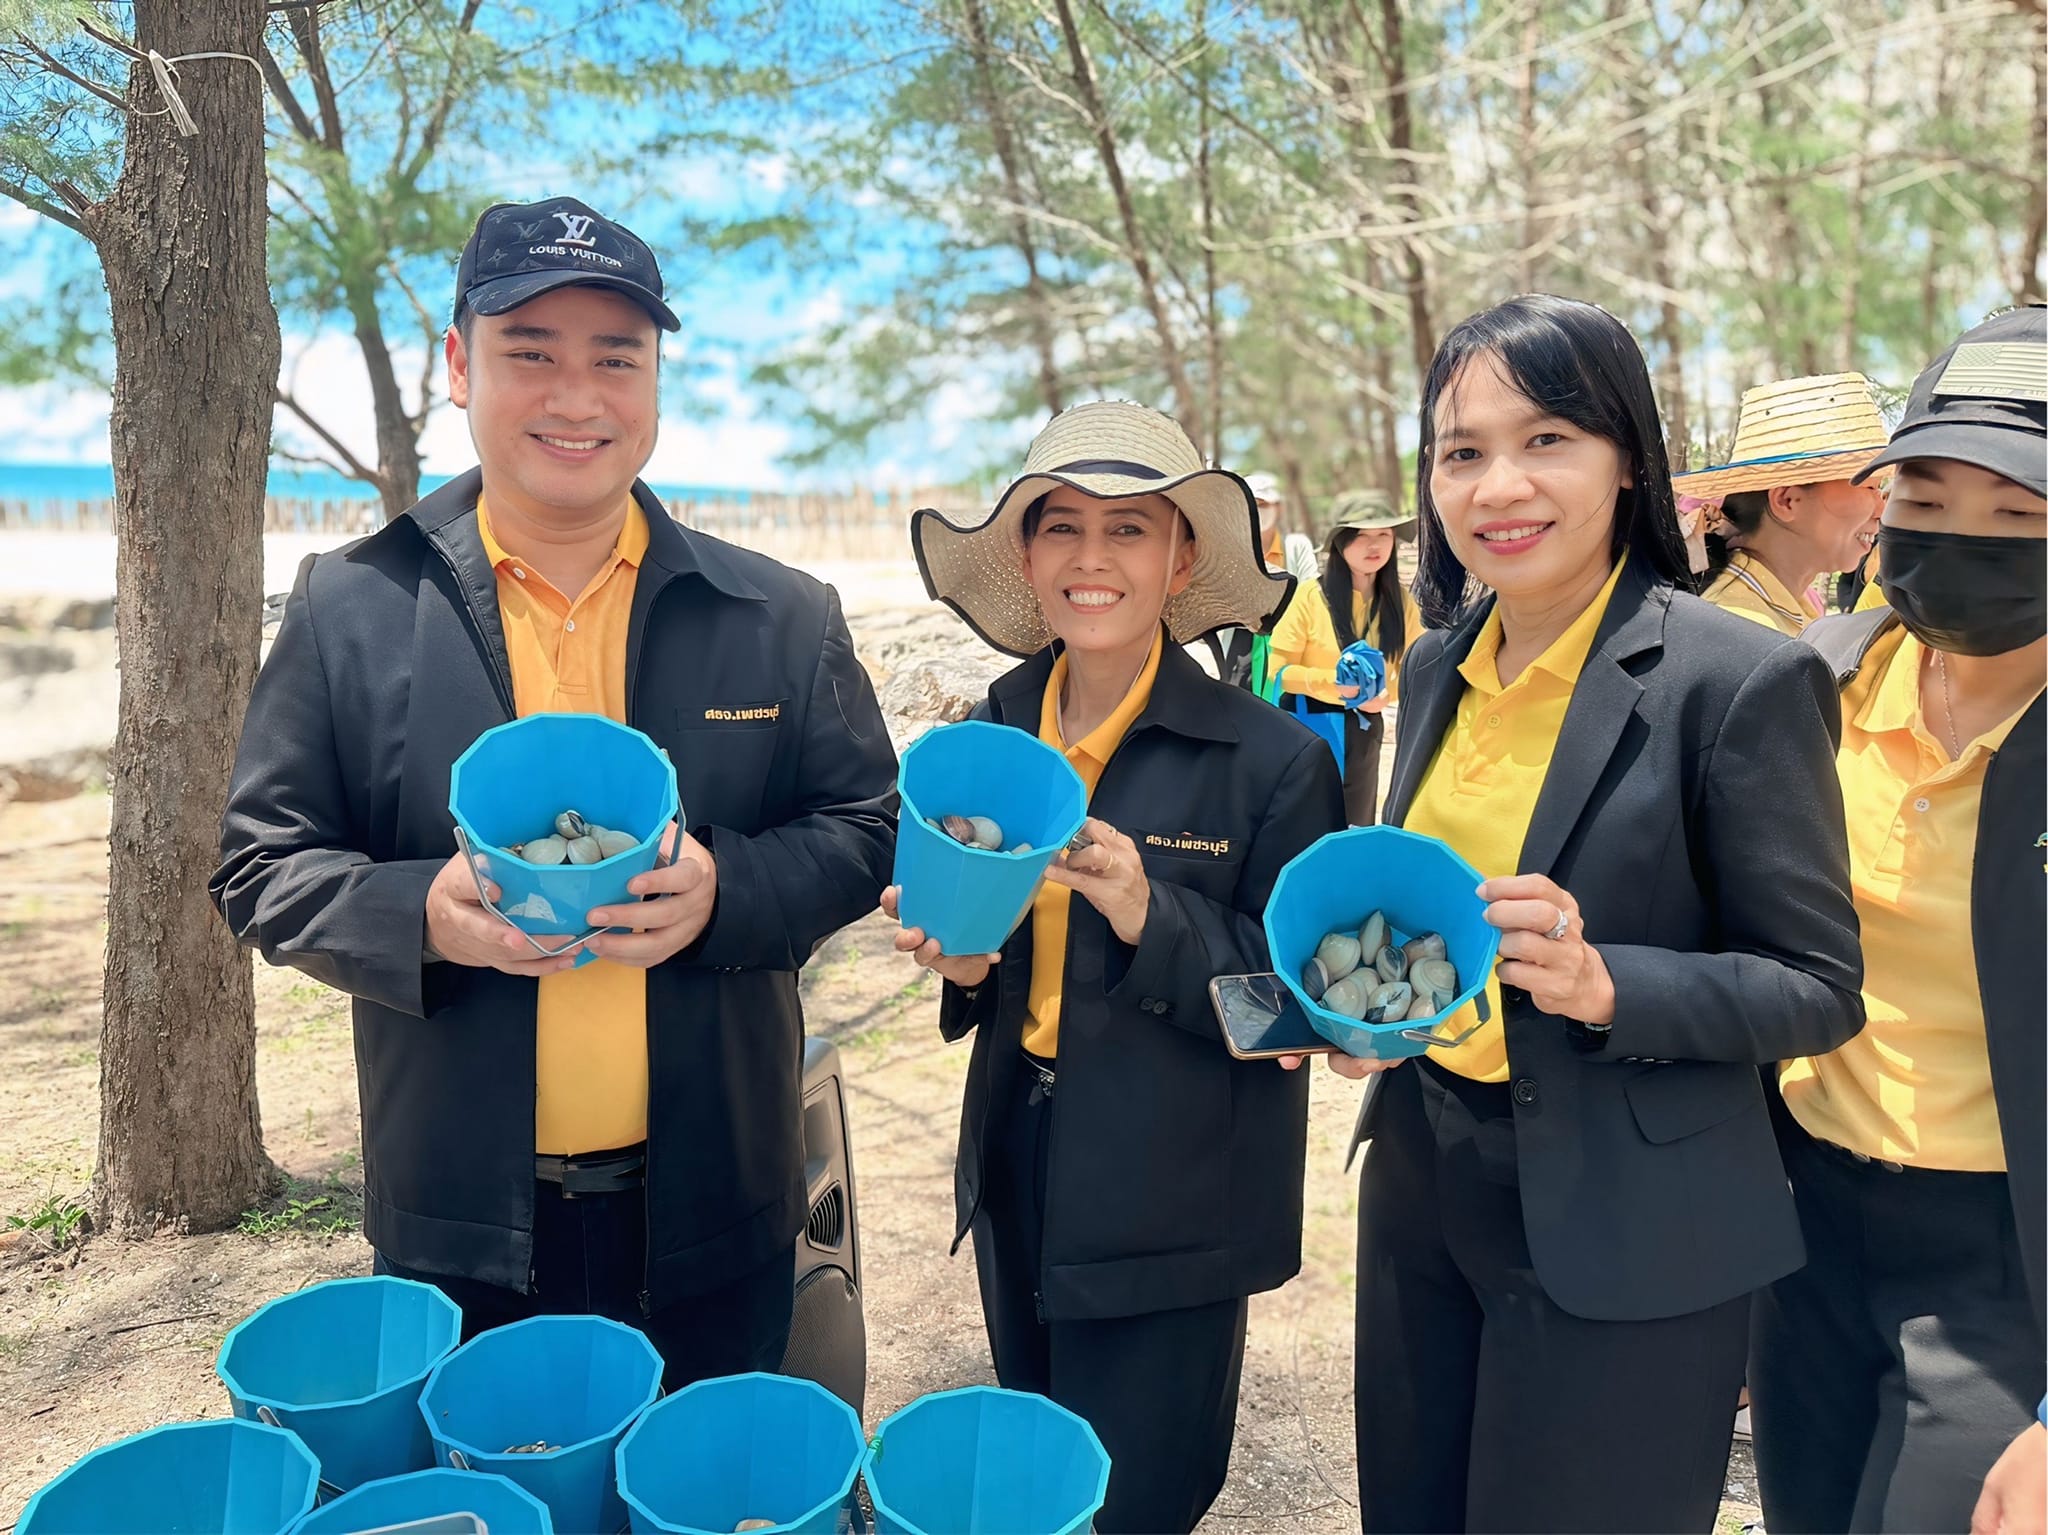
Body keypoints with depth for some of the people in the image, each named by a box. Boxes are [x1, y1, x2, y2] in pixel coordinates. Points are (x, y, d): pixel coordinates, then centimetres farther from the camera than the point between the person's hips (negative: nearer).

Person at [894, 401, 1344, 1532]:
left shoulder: (1273, 760, -16)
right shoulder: (990, 735, 0)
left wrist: (1153, 917, -27)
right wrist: (962, 962, -10)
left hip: (1173, 1216, -5)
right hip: (1017, 1182, 5)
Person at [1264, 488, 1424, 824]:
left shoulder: (1400, 601, 0)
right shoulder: (1310, 595, -12)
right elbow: (1279, 670, -10)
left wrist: (1387, 694, -15)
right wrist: (1332, 682, -24)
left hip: (1365, 729, 4)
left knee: (1356, 826, 15)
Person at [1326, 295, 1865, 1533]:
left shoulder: (1742, 679, -16)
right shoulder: (1441, 664, 4)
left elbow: (1820, 989, -12)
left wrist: (1603, 986, -28)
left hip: (1622, 1238, -6)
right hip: (1420, 1184, 6)